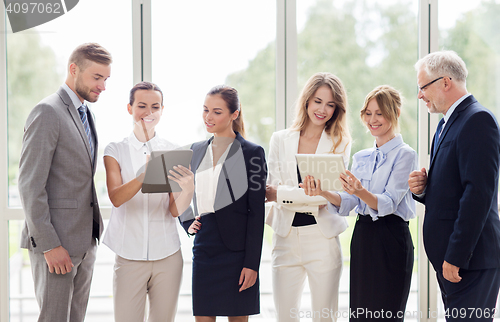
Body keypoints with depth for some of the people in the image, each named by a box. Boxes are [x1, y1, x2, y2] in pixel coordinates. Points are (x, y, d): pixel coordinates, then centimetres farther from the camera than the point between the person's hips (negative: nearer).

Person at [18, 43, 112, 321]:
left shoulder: (85, 113, 15)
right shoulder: (48, 113, -13)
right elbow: (30, 185, -18)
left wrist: (94, 229, 14)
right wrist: (49, 245, -20)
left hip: (85, 240, 9)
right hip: (56, 241, -8)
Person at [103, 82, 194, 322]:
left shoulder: (173, 152, 6)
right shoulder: (115, 151, 3)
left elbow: (175, 210, -2)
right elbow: (116, 198, -14)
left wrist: (188, 189, -24)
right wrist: (144, 176, -33)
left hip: (167, 256, 2)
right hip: (129, 255, -1)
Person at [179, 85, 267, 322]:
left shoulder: (252, 152, -3)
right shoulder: (197, 150, 13)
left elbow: (256, 212, -6)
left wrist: (252, 263, -11)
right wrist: (188, 223, 6)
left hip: (236, 249, -4)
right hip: (204, 247, 4)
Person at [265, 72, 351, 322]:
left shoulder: (341, 144, 5)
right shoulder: (280, 140, 10)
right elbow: (271, 188, 2)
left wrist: (281, 194, -10)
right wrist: (313, 196, -12)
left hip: (323, 237, -2)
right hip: (286, 237, 2)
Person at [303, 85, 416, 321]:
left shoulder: (404, 154, -4)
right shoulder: (360, 158, 15)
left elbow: (389, 204, -16)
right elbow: (346, 204, 5)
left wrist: (361, 192, -35)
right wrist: (324, 193, -15)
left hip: (391, 240, -6)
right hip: (361, 237, 6)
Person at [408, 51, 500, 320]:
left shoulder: (478, 120, -13)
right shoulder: (446, 124, 19)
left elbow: (478, 192, -21)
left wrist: (456, 256, -22)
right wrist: (423, 188, 2)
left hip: (471, 257, -10)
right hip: (449, 257, 10)